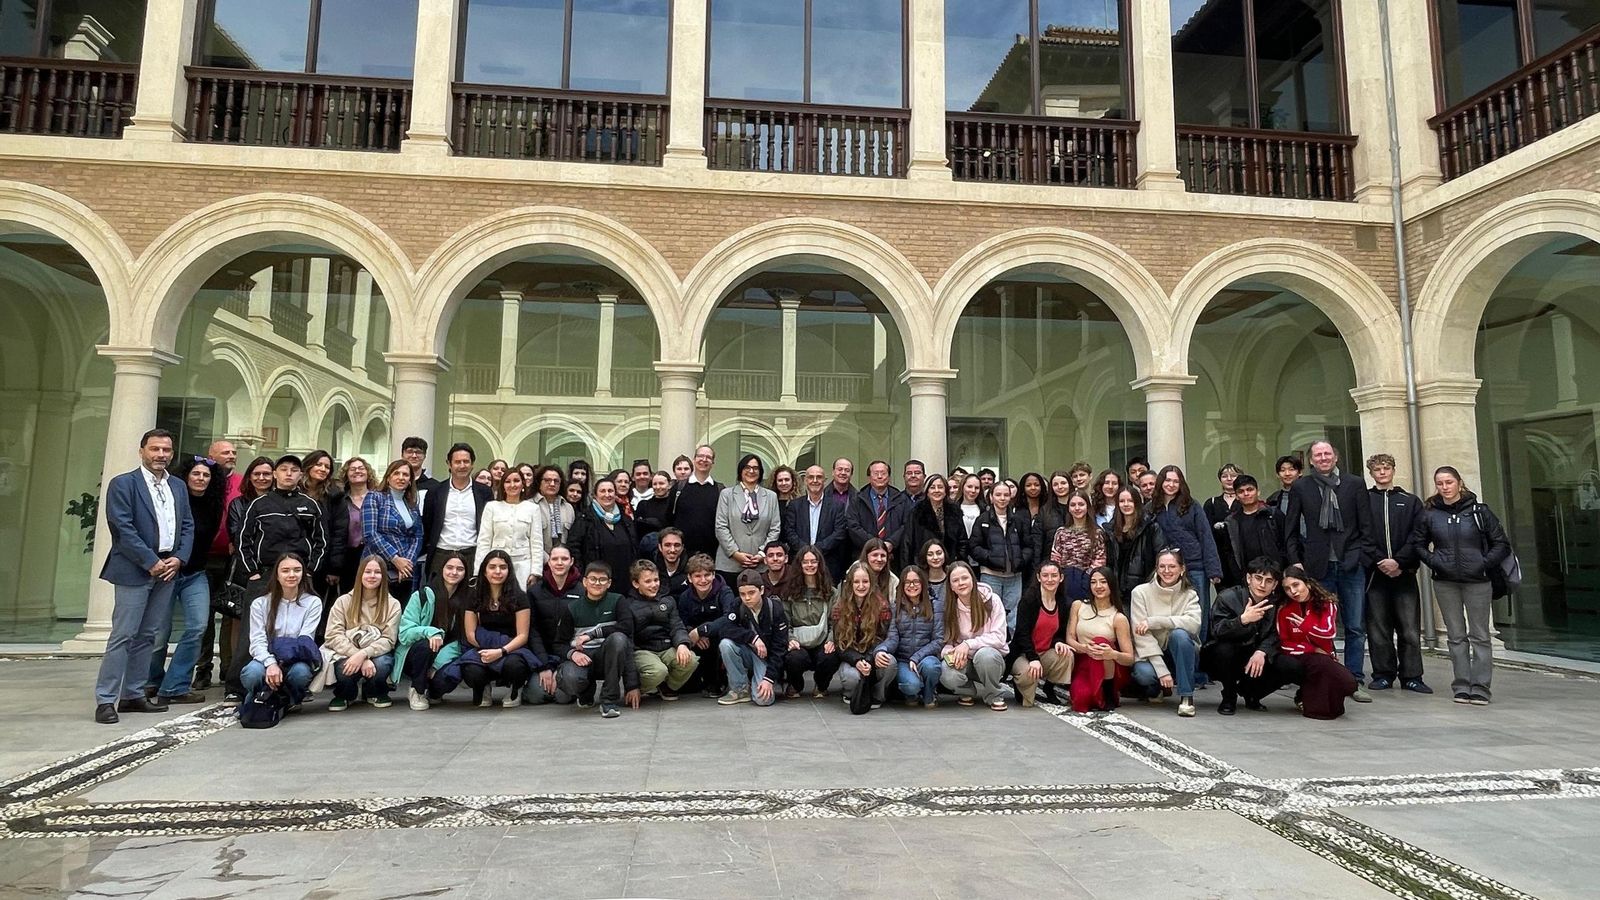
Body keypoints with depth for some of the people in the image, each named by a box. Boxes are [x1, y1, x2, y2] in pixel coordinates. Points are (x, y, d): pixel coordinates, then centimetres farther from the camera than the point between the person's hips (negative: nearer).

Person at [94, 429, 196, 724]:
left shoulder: (178, 487, 14)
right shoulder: (123, 484, -4)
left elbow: (188, 526, 13)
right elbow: (123, 528, -11)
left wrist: (178, 558, -2)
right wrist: (151, 562, -14)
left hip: (167, 569, 6)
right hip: (134, 570, -6)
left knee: (147, 636, 10)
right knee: (123, 635, -6)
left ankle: (133, 695, 17)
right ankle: (105, 700, 0)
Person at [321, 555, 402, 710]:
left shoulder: (392, 604, 0)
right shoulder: (343, 601, 1)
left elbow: (388, 640, -7)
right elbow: (334, 635, -9)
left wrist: (363, 654, -27)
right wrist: (358, 657, -24)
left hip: (377, 654, 0)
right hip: (347, 655, 0)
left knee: (381, 665, -34)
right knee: (345, 669, -35)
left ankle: (376, 693, 3)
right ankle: (344, 694, 4)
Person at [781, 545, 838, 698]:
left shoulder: (830, 591, 12)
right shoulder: (791, 590, 10)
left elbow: (834, 621, 4)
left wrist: (831, 640, -13)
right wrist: (789, 639, -13)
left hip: (822, 644, 1)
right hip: (798, 644, -1)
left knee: (830, 659, -34)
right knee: (795, 659, -36)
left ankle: (820, 686, 5)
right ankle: (794, 685, 4)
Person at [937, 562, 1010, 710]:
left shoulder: (991, 600, -9)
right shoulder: (949, 607, -2)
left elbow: (999, 637, -14)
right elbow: (945, 640, -1)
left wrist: (968, 644, -25)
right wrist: (951, 653, -25)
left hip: (992, 659, -2)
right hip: (963, 661, 2)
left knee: (984, 654, -37)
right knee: (947, 675, -31)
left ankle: (994, 696, -8)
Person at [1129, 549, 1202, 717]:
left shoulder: (1189, 594, -1)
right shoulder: (1141, 592, -7)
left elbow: (1194, 622, -24)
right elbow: (1141, 634, -16)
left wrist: (1154, 621, -27)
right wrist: (1161, 670, -24)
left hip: (1179, 654, 1)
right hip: (1150, 654, -1)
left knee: (1179, 633, -31)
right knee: (1144, 673, -34)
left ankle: (1186, 696, -20)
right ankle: (1155, 688, 6)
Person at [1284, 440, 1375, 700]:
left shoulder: (1355, 484, 7)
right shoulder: (1300, 488, 6)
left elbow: (1366, 525, 7)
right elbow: (1291, 528, 7)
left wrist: (1363, 556, -1)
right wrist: (1296, 560, 1)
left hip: (1351, 564, 1)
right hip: (1318, 566, 0)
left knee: (1356, 627, 4)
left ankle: (1355, 681, 12)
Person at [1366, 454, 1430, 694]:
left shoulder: (1410, 501, 12)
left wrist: (1398, 561, -11)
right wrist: (1379, 562, -12)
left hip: (1404, 573, 1)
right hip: (1374, 573, -1)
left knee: (1410, 629, 1)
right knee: (1378, 628, 2)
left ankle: (1411, 676, 9)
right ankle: (1383, 674, 11)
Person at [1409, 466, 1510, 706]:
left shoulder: (1479, 511, -1)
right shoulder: (1429, 513, 3)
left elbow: (1502, 544, 3)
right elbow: (1417, 544, 12)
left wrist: (1485, 564, -9)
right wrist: (1433, 561, -3)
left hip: (1477, 582, -1)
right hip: (1445, 583, 2)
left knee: (1480, 636, 2)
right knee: (1456, 636, 7)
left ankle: (1480, 688, 7)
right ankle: (1461, 686, 12)